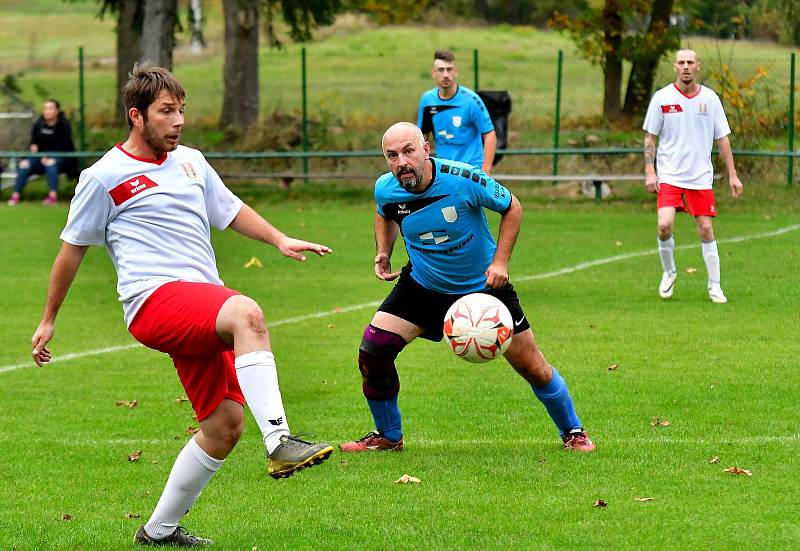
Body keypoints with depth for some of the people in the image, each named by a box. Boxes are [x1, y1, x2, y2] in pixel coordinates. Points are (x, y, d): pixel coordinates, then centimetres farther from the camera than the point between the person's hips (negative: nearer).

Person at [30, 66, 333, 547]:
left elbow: (231, 210, 32)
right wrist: (49, 320, 15)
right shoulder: (104, 177, 1)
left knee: (225, 424, 1)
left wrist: (281, 240, 17)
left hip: (203, 306, 8)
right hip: (155, 299, -8)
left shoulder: (190, 161, 19)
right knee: (248, 313, -35)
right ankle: (280, 442, -46)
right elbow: (73, 248, 10)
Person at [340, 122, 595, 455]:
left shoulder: (463, 179, -28)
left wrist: (500, 262, -18)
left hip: (484, 285, -3)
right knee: (373, 349, -12)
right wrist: (383, 253, -4)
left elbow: (511, 207, -11)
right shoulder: (385, 190, -16)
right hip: (422, 286, 3)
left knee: (533, 368, 0)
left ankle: (572, 432, 26)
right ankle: (387, 436, 9)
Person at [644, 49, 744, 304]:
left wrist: (732, 175, 4)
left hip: (701, 177, 2)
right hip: (669, 176, -2)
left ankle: (714, 286, 11)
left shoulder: (710, 98, 3)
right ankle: (669, 272, 10)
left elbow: (722, 138, 8)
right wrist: (649, 172, -7)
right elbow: (650, 137, 3)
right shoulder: (662, 98, -2)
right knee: (664, 226, -16)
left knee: (706, 230, 0)